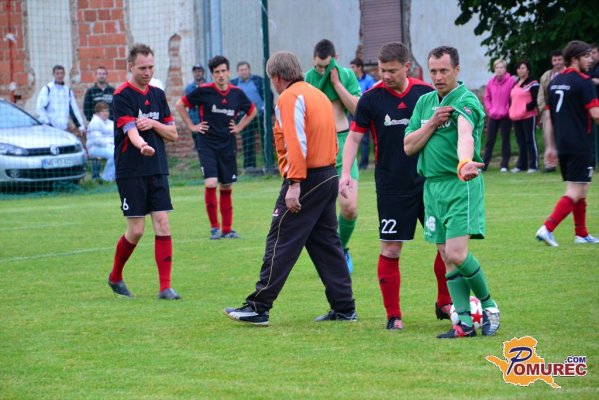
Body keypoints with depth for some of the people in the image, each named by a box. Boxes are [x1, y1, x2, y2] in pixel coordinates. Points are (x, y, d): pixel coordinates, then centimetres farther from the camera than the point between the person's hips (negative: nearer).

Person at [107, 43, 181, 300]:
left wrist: (153, 124, -8)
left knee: (162, 225, -5)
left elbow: (173, 134, 12)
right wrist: (143, 146, -43)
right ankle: (115, 277, 21)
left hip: (157, 171, 5)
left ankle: (165, 287, -3)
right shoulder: (122, 96, -8)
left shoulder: (157, 95, 11)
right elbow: (131, 131, -22)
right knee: (136, 230, -3)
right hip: (130, 172, -5)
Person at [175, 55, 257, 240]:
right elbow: (180, 104, 1)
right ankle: (214, 227, -3)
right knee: (210, 184, -16)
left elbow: (252, 111, 20)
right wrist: (191, 126, -1)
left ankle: (227, 229, 17)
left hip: (228, 145, 3)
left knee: (227, 187, 8)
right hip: (206, 144, -3)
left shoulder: (237, 93, 1)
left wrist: (239, 127, 9)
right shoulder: (203, 91, -8)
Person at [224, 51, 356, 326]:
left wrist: (295, 184, -23)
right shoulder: (317, 94, 19)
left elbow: (296, 142, -19)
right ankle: (344, 308, 14)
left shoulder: (290, 97, -9)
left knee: (280, 244, -6)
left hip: (306, 179, -9)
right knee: (326, 244, 13)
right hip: (329, 176, 9)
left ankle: (258, 308, -5)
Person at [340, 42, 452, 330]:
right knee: (391, 250, -2)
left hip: (428, 181, 2)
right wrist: (346, 173, -12)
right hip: (392, 187, -2)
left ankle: (444, 304, 19)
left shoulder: (426, 92, -1)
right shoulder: (371, 99, -6)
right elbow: (354, 138, -1)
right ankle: (393, 315, 7)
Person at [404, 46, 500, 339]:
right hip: (432, 186, 7)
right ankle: (464, 322, 9)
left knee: (456, 254, -15)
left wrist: (464, 163, -52)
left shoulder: (466, 101, -11)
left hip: (460, 185, -7)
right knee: (447, 259, 5)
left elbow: (465, 135, -32)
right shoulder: (424, 102, 12)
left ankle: (488, 304, 7)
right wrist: (432, 123, -7)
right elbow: (408, 146, 9)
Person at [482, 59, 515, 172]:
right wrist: (490, 109, 2)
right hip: (493, 116, 4)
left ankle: (504, 165, 7)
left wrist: (508, 110, -10)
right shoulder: (491, 82, 5)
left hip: (506, 116, -4)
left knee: (505, 140, 3)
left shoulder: (511, 81, -9)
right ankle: (484, 164, 6)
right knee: (489, 140, 5)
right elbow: (487, 98, 14)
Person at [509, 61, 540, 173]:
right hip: (516, 117, 8)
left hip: (528, 116, -8)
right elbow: (511, 99, 23)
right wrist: (511, 111, 8)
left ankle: (533, 165, -5)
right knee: (520, 142, 11)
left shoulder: (532, 84, -6)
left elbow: (535, 101, -12)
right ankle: (521, 165, 15)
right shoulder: (515, 84, 18)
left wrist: (527, 107, -19)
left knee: (530, 141, -7)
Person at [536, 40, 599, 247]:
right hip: (580, 145, -8)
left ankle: (581, 234, 21)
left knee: (580, 191, 17)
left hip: (562, 145, 8)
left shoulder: (555, 81, 12)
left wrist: (551, 146, 19)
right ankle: (547, 228, -18)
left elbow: (549, 116, 15)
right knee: (575, 192, -7)